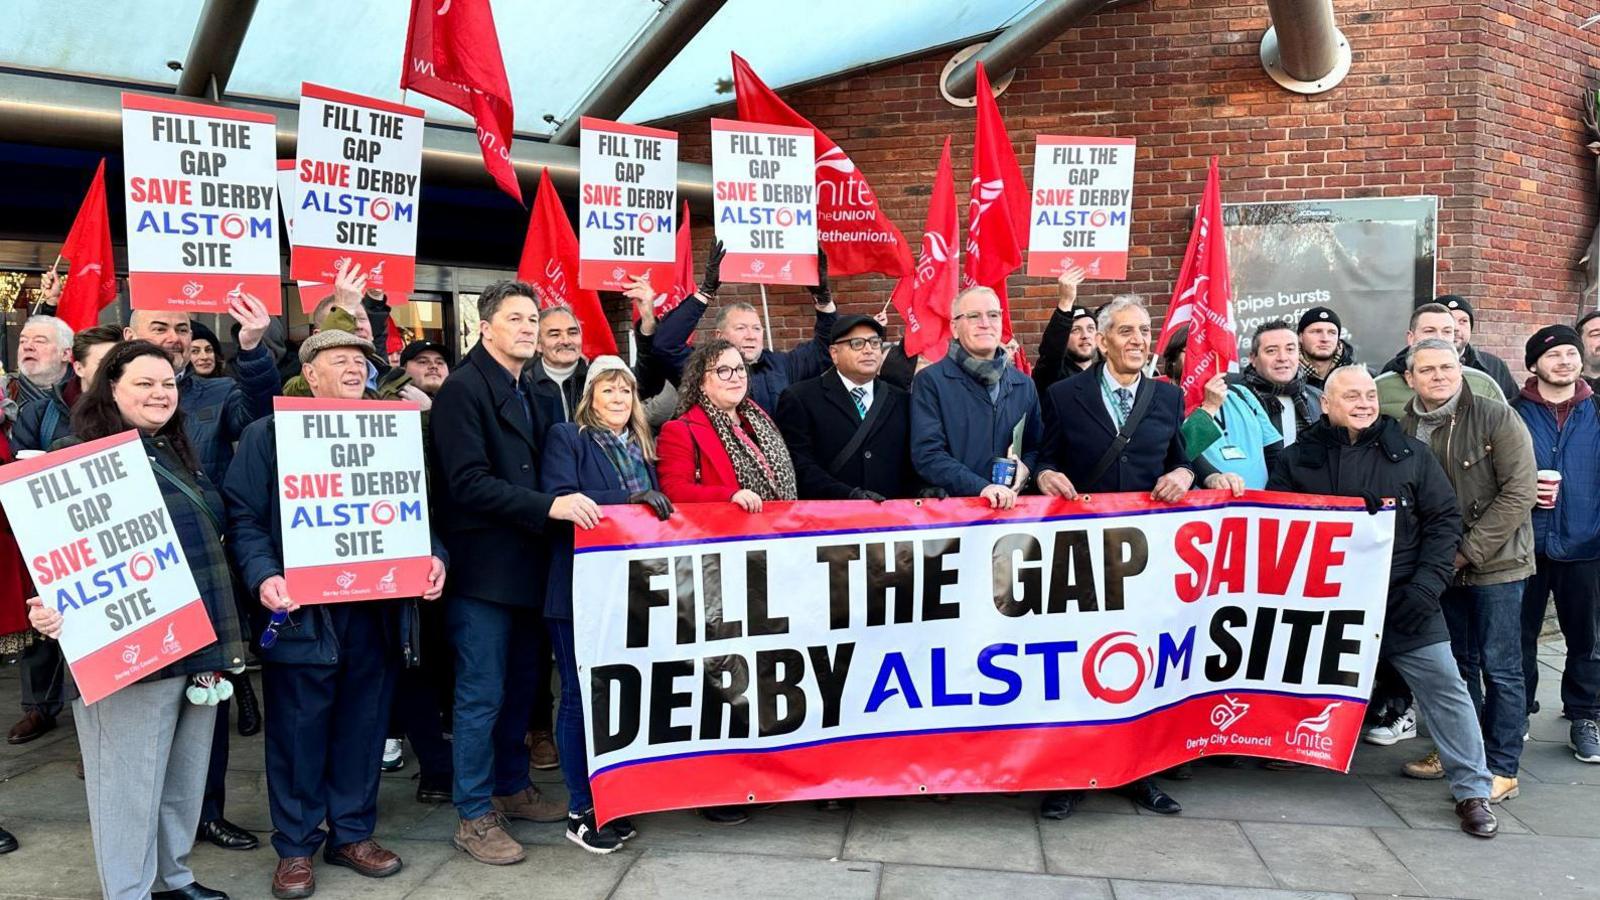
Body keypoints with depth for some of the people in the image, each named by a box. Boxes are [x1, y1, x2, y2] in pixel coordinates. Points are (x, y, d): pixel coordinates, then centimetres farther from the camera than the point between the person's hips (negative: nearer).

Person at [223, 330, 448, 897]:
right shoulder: (268, 435, 3)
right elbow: (244, 516, -3)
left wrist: (433, 556, -4)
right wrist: (263, 575, -18)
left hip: (376, 609, 3)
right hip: (302, 611, -3)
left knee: (364, 726, 11)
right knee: (299, 732, 4)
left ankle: (352, 833, 26)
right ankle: (296, 847, 19)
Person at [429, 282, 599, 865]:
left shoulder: (529, 392, 15)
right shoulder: (463, 389, -11)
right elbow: (468, 482, -20)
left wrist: (571, 502, 4)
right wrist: (548, 506, -24)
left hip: (525, 564, 8)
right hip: (483, 567, -8)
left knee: (522, 685, 17)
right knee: (482, 694, 0)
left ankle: (512, 788, 33)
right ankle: (474, 817, 13)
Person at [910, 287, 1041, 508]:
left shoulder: (1024, 385, 13)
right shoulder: (930, 382, -1)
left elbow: (1036, 448, 21)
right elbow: (927, 454, -10)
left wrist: (1026, 468, -1)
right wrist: (981, 487, -19)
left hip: (1011, 507, 3)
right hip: (948, 508, -2)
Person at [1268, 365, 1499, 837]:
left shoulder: (1409, 453, 5)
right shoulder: (1299, 459, 3)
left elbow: (1444, 519, 5)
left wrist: (1428, 583, -6)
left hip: (1403, 599, 0)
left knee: (1444, 686, 0)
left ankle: (1472, 790, 10)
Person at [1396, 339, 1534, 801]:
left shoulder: (1497, 419, -10)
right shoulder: (1404, 429, 3)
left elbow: (1519, 492, -13)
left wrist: (1469, 551, -15)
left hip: (1495, 563, -4)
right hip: (1441, 567, 4)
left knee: (1499, 667, 2)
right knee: (1457, 661, 15)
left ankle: (1502, 769, 12)